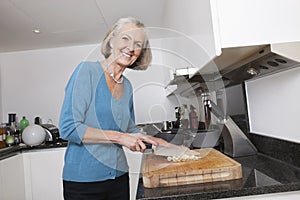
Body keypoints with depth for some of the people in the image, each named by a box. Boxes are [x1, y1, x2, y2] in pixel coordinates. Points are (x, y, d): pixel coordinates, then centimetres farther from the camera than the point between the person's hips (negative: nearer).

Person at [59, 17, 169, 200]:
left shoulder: (127, 86, 5)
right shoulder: (87, 70, -13)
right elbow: (68, 128, -19)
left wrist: (158, 142, 4)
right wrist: (118, 136, -20)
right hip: (83, 179, -6)